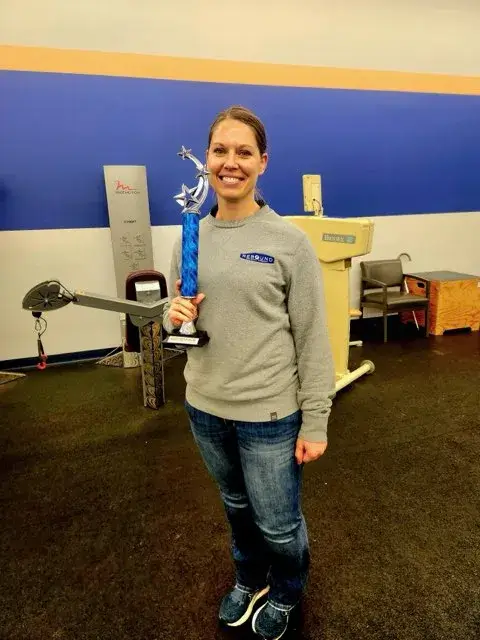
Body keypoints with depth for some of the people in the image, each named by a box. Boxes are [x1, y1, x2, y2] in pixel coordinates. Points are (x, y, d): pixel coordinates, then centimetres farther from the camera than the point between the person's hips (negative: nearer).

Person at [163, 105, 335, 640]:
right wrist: (174, 317, -14)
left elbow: (313, 338, -10)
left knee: (278, 524, 15)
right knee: (237, 508, 26)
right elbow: (176, 320, 10)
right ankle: (249, 580, 56)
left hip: (270, 413, -4)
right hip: (205, 408, 4)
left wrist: (315, 422, -10)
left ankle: (285, 593, 49)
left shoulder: (288, 240, -12)